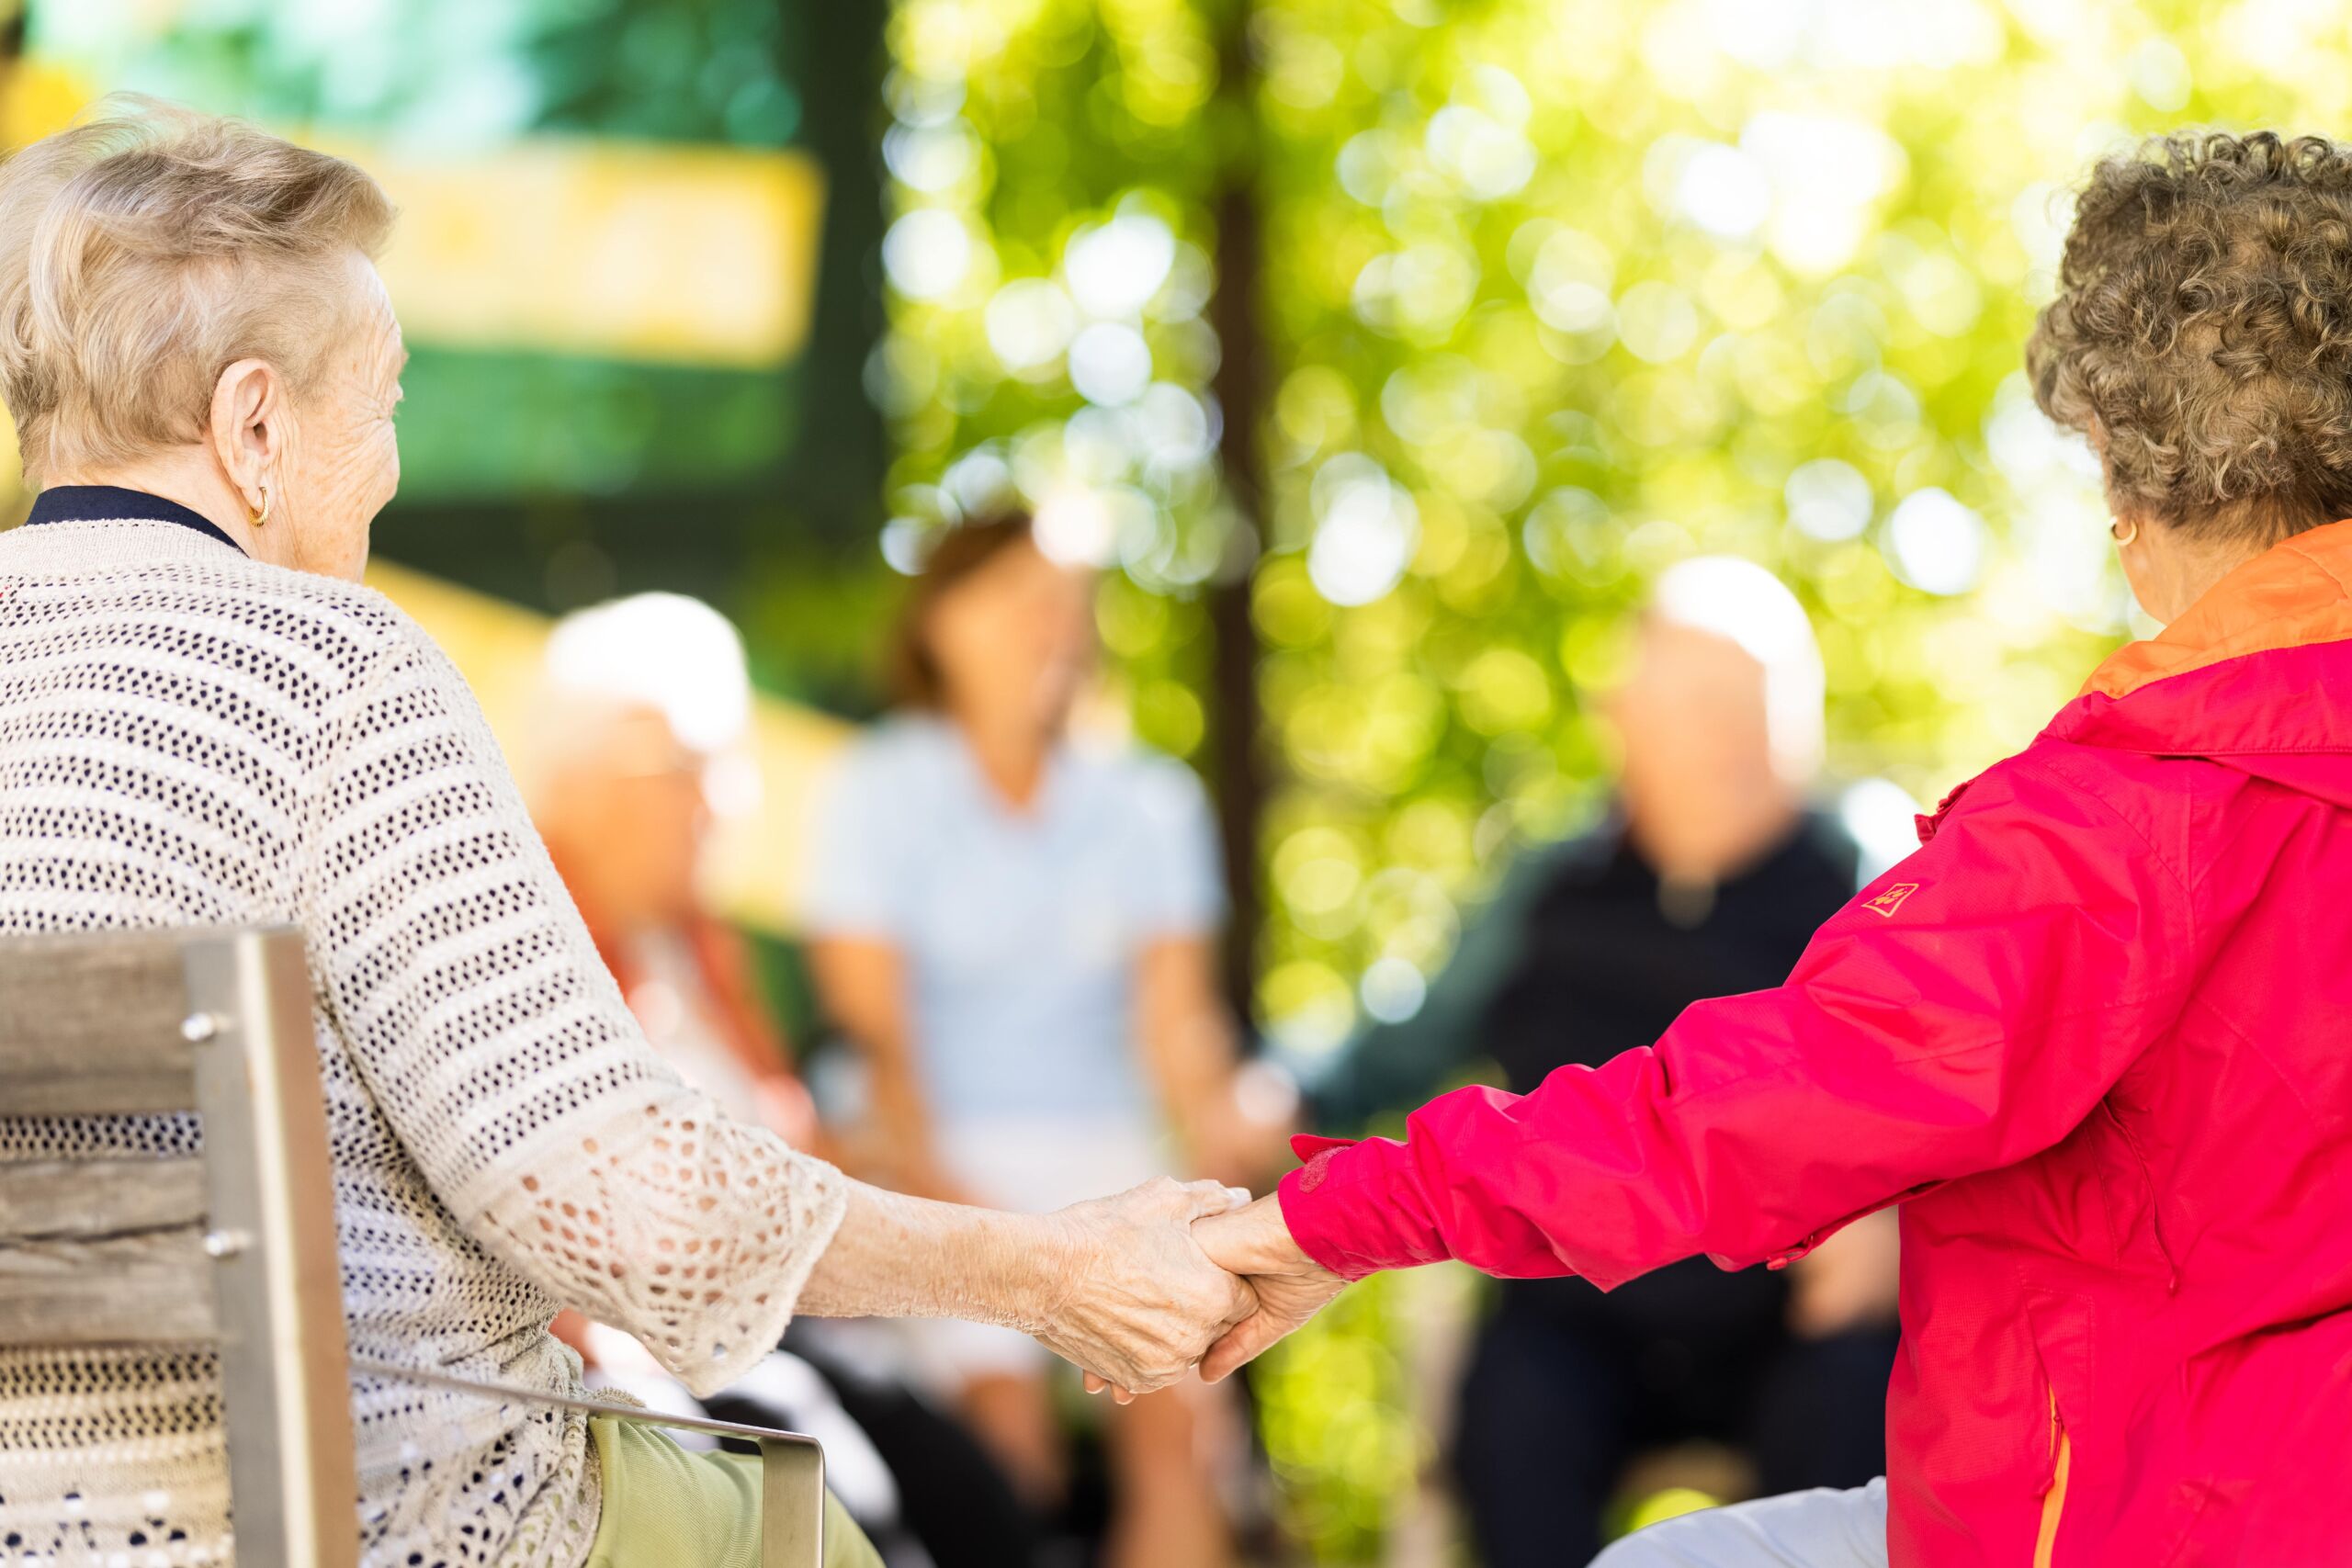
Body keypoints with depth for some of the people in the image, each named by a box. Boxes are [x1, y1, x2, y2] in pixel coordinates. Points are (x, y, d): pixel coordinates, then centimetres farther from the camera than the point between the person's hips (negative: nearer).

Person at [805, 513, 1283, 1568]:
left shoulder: (1148, 803, 12)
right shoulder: (881, 794, 2)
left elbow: (1173, 1008, 6)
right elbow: (871, 1020, -4)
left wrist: (1214, 1124, -14)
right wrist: (920, 1170, -20)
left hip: (1108, 1155, 3)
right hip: (955, 1160, -3)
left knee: (1172, 1423, -16)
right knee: (1010, 1441, -21)